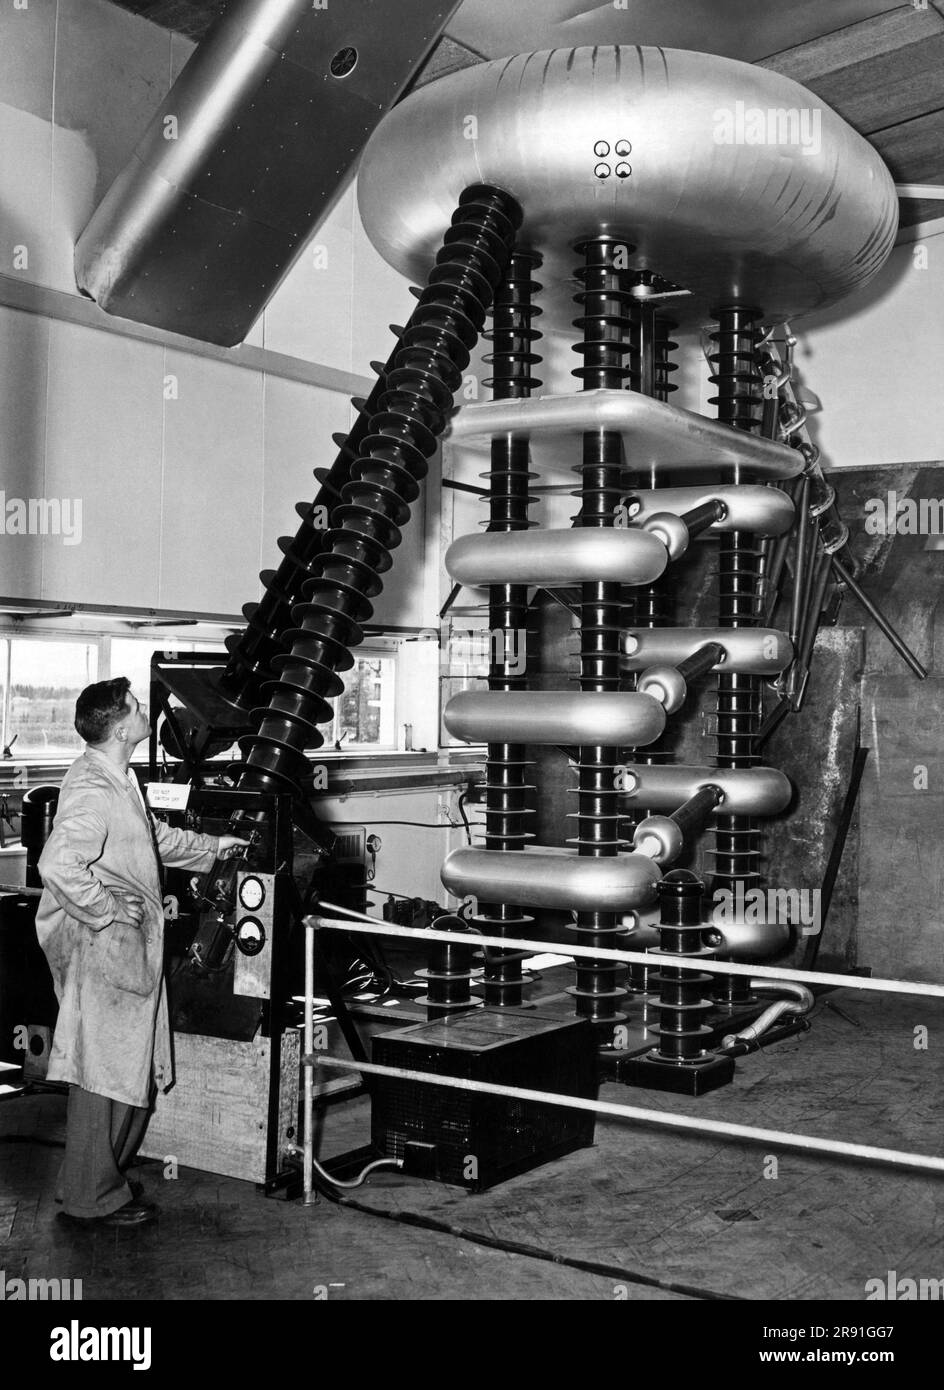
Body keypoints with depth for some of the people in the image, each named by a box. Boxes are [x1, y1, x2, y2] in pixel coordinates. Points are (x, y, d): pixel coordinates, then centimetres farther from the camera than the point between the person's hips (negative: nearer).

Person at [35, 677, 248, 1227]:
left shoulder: (120, 780, 12)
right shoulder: (91, 791, -22)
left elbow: (156, 836, 29)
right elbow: (58, 865, -33)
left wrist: (212, 846, 30)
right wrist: (109, 912, -25)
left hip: (131, 953, 10)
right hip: (103, 954, -10)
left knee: (132, 1071, 18)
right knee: (105, 1071, 0)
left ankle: (104, 1178, 32)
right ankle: (91, 1197, 13)